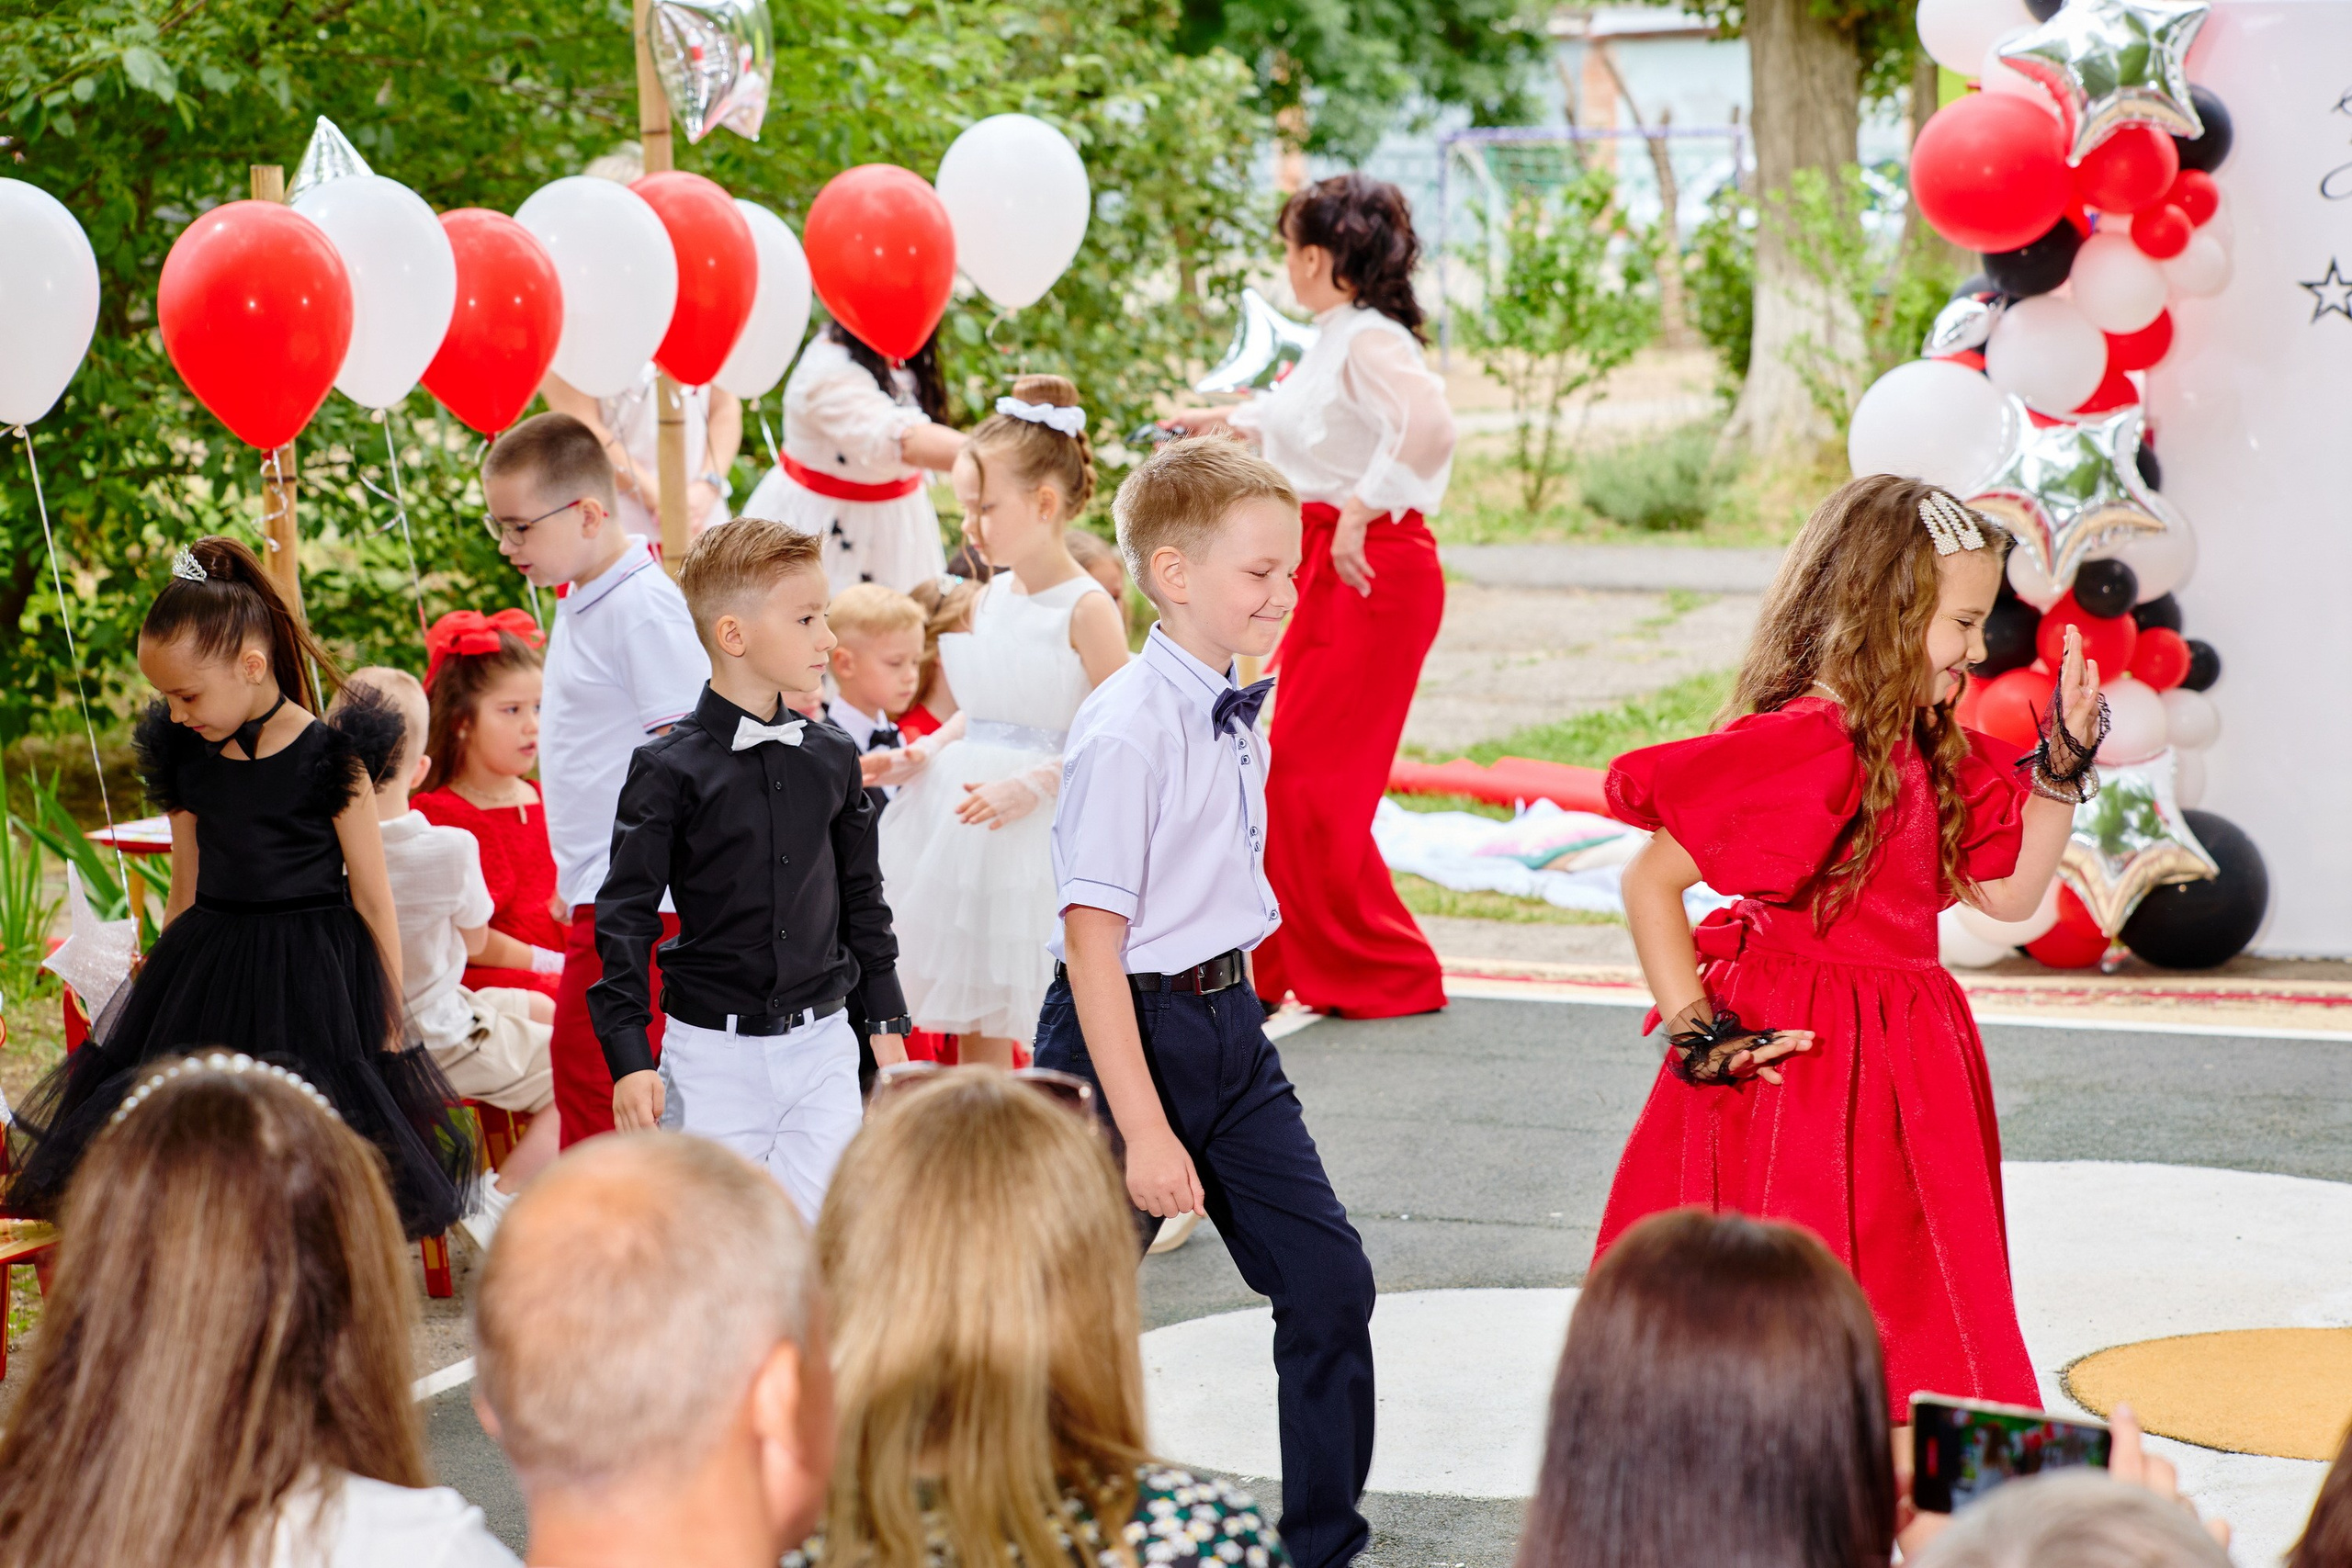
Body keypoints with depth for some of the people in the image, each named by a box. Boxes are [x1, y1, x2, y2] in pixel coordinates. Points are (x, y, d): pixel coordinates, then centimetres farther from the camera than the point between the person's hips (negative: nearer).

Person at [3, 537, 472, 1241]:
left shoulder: (327, 759, -9)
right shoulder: (187, 759, 6)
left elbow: (373, 900, -4)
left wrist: (389, 1022, -2)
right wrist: (161, 975, 17)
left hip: (312, 975, -5)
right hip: (209, 971, 5)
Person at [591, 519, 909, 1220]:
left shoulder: (832, 757, 7)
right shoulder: (670, 768, -8)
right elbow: (625, 916, -8)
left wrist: (886, 1021, 17)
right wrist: (630, 1059, -13)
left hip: (822, 1047, 4)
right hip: (714, 1054, -4)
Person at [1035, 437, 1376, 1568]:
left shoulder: (1239, 718, 4)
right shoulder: (1126, 732, -20)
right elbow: (1092, 936, -21)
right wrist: (1144, 1131, -22)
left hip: (1227, 1025, 8)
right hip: (1125, 1035, -8)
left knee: (1329, 1284, 7)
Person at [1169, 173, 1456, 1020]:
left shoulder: (1371, 341, -17)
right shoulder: (1333, 341, 13)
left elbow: (1431, 425, -36)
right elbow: (1294, 417, 35)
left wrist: (1357, 513, -32)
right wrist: (1220, 419, 49)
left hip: (1374, 571, -10)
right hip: (1329, 570, 10)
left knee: (1309, 778, -7)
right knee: (1294, 772, 13)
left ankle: (1386, 973, 3)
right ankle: (1289, 963, 22)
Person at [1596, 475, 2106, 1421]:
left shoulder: (1931, 754, 9)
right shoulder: (1801, 743, -20)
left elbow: (2009, 893, 16)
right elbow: (1649, 881, -20)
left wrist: (2064, 765, 8)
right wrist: (1697, 1034, -18)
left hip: (1903, 1071, 9)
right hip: (1797, 1065, -9)